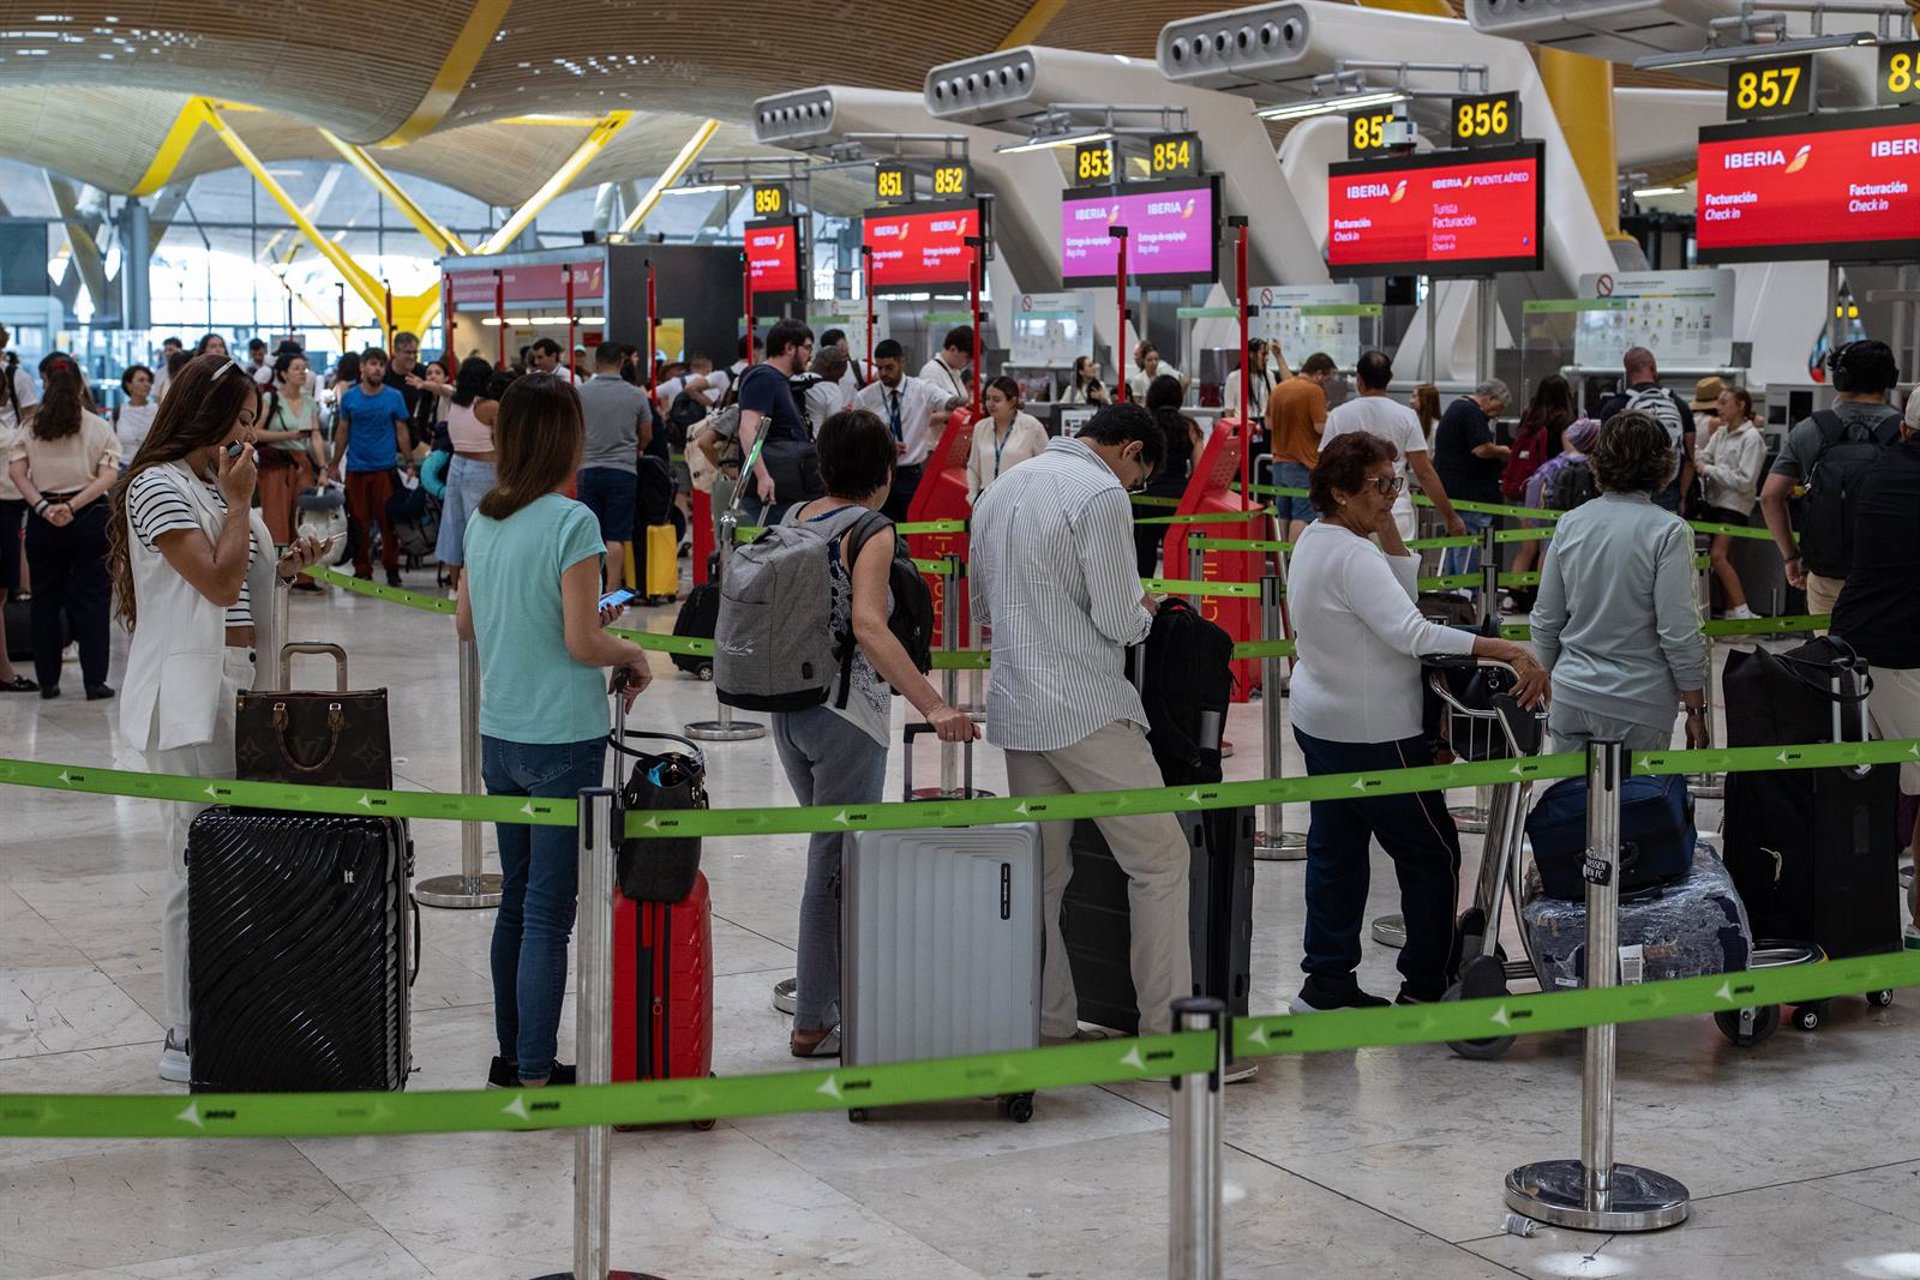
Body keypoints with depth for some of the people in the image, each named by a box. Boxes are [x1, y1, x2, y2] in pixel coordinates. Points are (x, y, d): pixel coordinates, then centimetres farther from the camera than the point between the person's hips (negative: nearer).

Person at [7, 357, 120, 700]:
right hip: (89, 518, -2)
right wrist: (73, 507, -15)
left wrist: (43, 508, -13)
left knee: (45, 599, 11)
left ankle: (48, 680, 15)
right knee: (91, 599, 3)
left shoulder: (30, 426, 3)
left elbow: (17, 471, -7)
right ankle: (94, 681, 1)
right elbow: (109, 476, -11)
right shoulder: (98, 427, 0)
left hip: (43, 519, 2)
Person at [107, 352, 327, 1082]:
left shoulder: (214, 484, 18)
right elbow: (217, 582, -18)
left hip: (238, 686, 9)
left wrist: (283, 566, 9)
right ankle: (185, 1039, 0)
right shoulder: (159, 487, -12)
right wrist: (240, 501, -11)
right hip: (189, 697, -9)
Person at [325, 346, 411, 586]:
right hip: (356, 468, 2)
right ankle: (362, 570, 13)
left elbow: (401, 431, 4)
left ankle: (392, 569, 9)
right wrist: (334, 465, 9)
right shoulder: (349, 397, 4)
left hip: (385, 467, -1)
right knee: (359, 522, 5)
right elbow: (342, 431, 10)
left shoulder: (394, 397, 1)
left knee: (387, 521, -1)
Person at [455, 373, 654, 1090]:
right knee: (550, 912, -2)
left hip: (500, 736, 7)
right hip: (563, 740, -7)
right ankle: (535, 1075, 1)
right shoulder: (570, 521, -16)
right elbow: (582, 643, -19)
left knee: (517, 899, 17)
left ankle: (511, 1055, 26)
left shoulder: (483, 519, 5)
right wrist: (633, 653, 0)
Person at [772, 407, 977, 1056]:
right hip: (845, 713, -8)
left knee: (833, 852, 20)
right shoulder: (870, 531, -14)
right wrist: (933, 706, -33)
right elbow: (868, 626, -27)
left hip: (788, 707, 8)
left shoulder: (792, 518, 8)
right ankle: (814, 1022, 8)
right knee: (837, 866, 1)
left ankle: (825, 996, 28)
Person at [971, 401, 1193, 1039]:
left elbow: (984, 606, 23)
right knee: (1159, 856, -1)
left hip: (1014, 705, 8)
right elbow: (1119, 621, -14)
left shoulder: (1002, 487, 16)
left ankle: (1047, 1025, 14)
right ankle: (1168, 1028, -2)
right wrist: (1143, 609, 6)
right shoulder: (1102, 493, -11)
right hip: (1086, 709, -8)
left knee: (1042, 871, 12)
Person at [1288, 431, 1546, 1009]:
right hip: (1372, 734, -10)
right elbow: (1410, 631, -36)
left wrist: (1386, 526, 1)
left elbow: (1401, 592, 12)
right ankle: (1425, 987, 10)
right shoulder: (1351, 555, -24)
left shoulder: (1314, 542, 7)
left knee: (1335, 850, 14)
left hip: (1320, 719, 10)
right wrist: (1508, 651, -40)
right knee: (1433, 853, 3)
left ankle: (1326, 981, 19)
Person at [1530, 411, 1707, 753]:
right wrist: (1697, 710, -2)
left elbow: (1545, 620, 8)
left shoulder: (1570, 523, 3)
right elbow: (1679, 633, -12)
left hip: (1570, 697, 4)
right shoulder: (1668, 531, -11)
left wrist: (1547, 686, 22)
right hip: (1638, 704, -4)